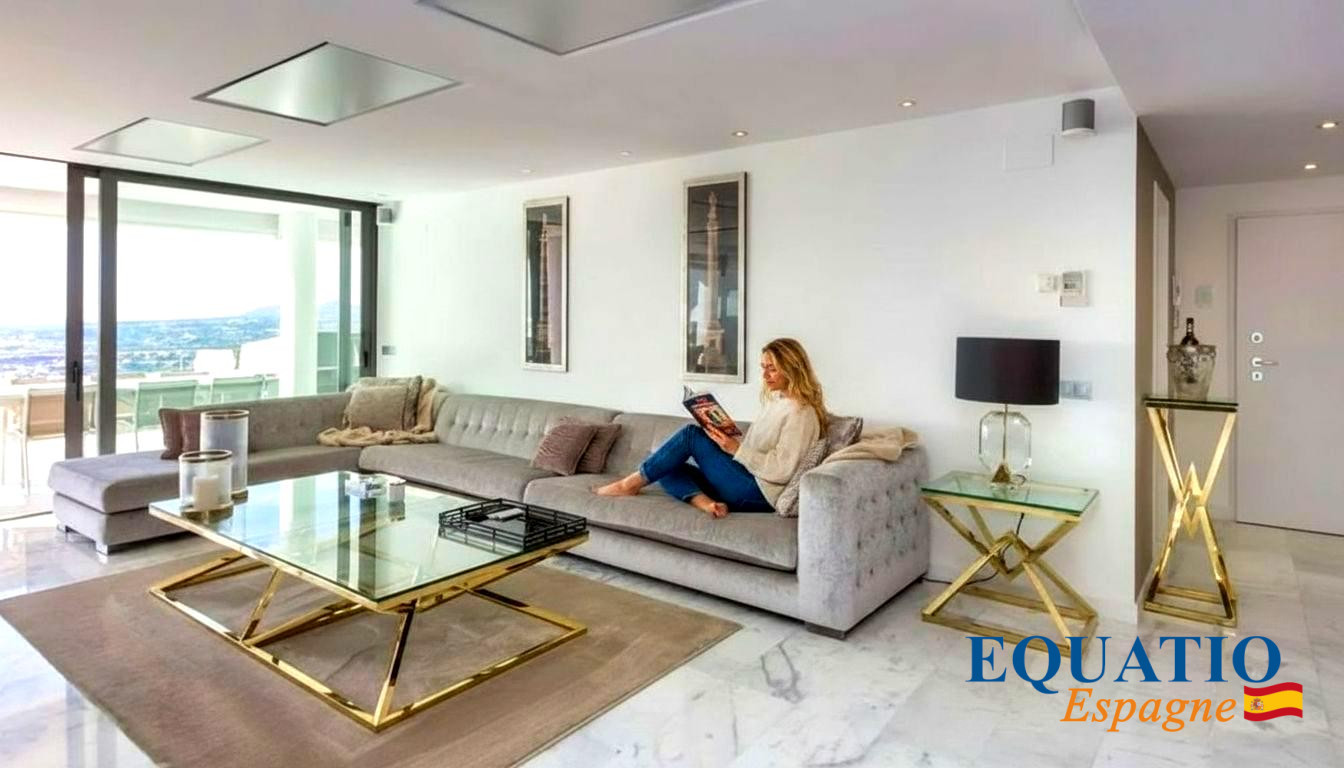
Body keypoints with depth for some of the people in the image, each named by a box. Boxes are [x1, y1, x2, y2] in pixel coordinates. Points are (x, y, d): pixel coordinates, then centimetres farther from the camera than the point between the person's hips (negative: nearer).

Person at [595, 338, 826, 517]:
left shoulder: (800, 412, -11)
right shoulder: (774, 401, 18)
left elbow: (782, 470, -18)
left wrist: (736, 449, -22)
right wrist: (726, 438, 2)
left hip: (758, 493, -9)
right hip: (749, 483, 9)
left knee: (691, 434, -14)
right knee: (666, 468, 1)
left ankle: (632, 483, -3)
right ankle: (705, 502, -26)